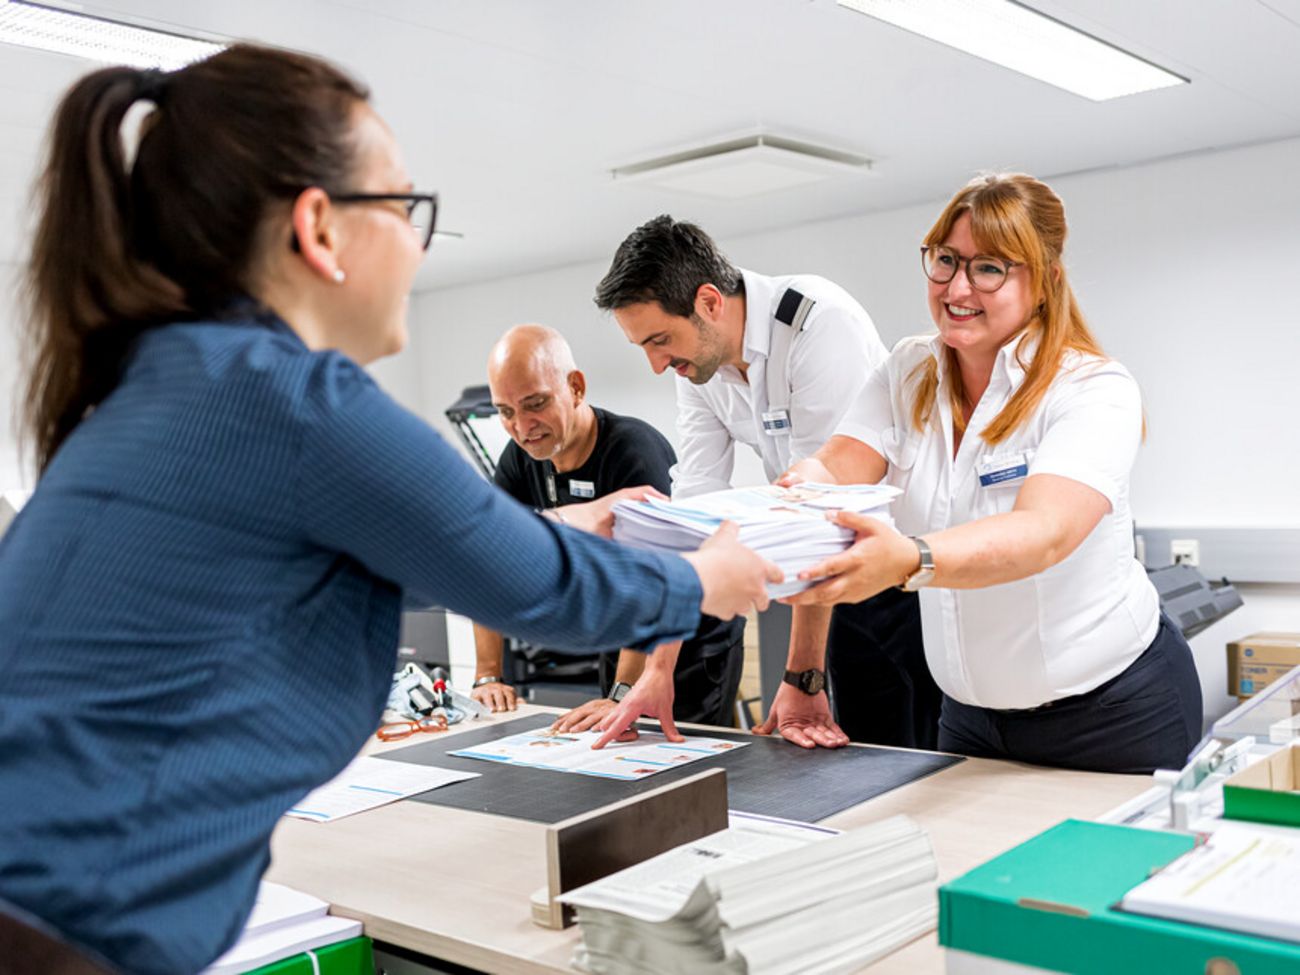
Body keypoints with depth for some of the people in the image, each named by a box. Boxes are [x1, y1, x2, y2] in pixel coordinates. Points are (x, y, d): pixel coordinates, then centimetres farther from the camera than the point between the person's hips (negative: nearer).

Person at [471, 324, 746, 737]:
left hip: (694, 647, -6)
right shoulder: (520, 459, -5)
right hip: (621, 647, 7)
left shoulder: (633, 450, -27)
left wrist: (623, 693, -38)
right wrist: (489, 676, -7)